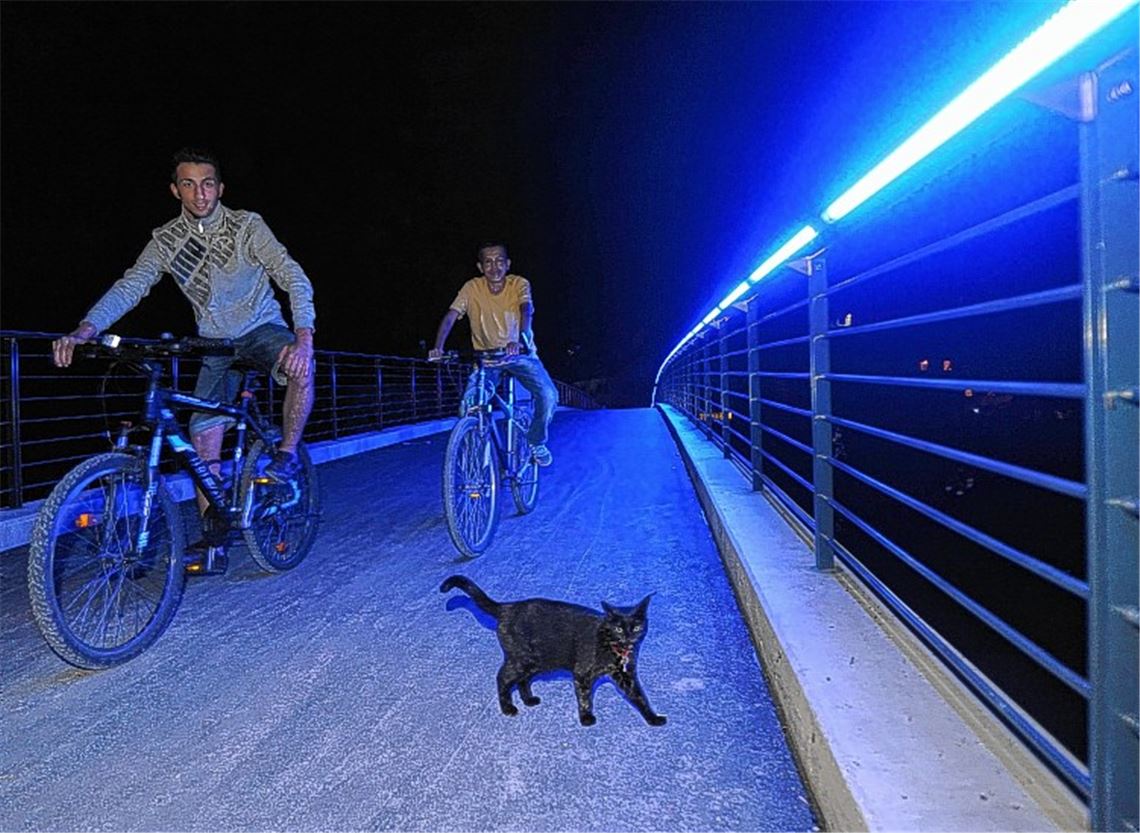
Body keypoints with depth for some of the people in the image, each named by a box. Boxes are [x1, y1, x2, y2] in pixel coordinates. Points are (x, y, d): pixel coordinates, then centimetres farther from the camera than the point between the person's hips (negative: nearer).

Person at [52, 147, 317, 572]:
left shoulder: (247, 225, -12)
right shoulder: (166, 240, -2)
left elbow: (294, 277, -22)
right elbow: (130, 286, -11)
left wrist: (304, 337, -38)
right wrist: (84, 329, -30)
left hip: (263, 329, -3)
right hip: (216, 343, 3)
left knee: (300, 366, -38)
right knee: (203, 438, -6)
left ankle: (287, 454, -15)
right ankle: (213, 544, 2)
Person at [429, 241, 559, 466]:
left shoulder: (519, 284, -12)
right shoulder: (472, 288, -9)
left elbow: (526, 311, -29)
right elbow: (450, 316, -18)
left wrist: (519, 339, -50)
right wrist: (438, 347, -35)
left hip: (520, 354, -1)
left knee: (548, 395, -22)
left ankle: (536, 442, 5)